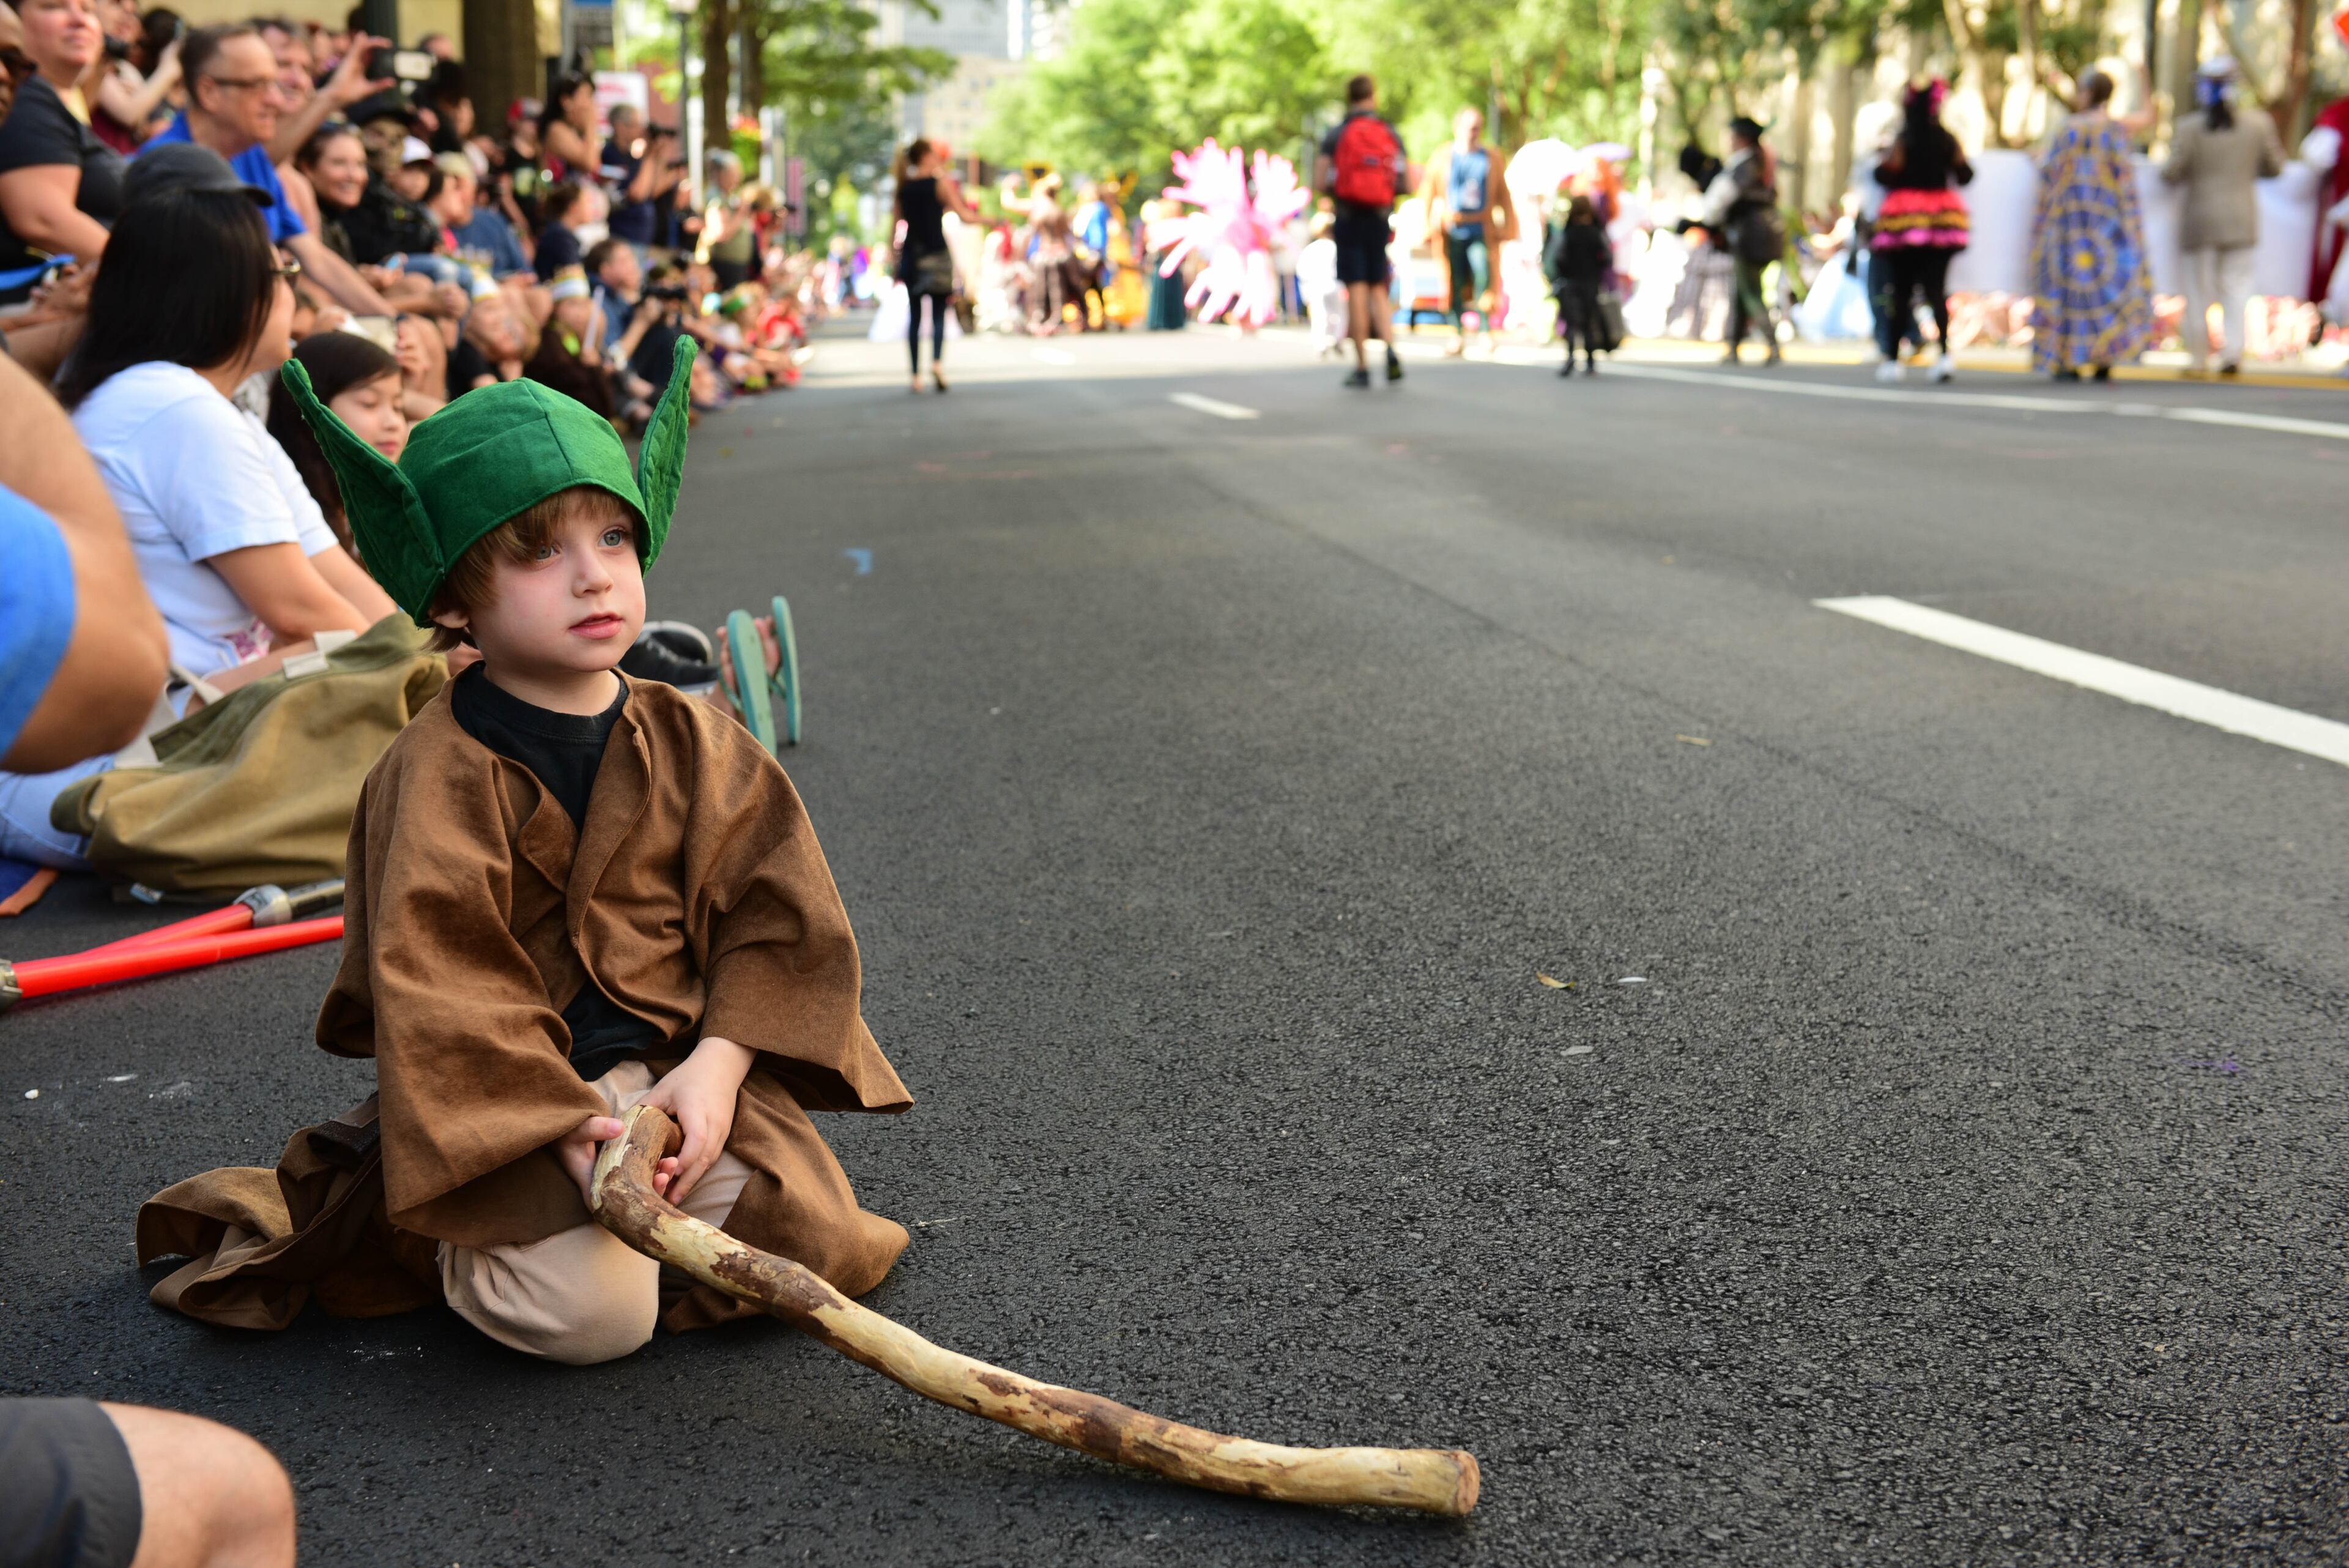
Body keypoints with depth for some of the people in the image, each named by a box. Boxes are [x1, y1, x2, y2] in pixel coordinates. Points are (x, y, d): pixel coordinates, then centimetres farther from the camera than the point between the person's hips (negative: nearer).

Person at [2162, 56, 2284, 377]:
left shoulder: (2189, 127, -10)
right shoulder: (2258, 122, -2)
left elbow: (2173, 173, -11)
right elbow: (2274, 167, 7)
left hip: (2201, 219, -2)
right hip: (2242, 218, 2)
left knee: (2199, 290, 7)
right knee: (2236, 285, 7)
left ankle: (2198, 359, 12)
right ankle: (2233, 351, -8)